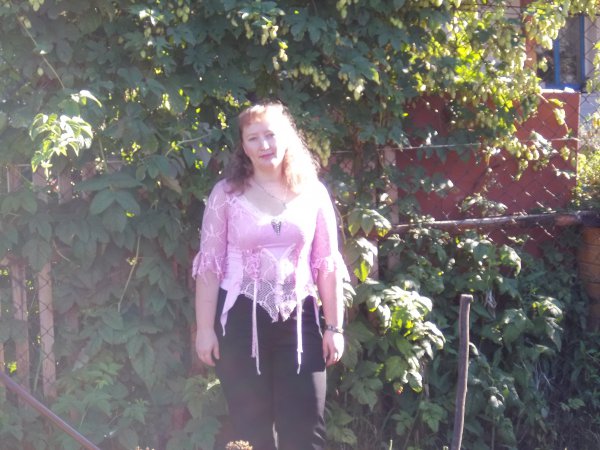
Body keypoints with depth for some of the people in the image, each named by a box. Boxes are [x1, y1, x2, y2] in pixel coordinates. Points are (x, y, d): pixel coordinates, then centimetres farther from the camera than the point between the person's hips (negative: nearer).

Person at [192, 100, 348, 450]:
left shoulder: (313, 193, 5)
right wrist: (205, 328, -6)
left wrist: (335, 327, 4)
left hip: (298, 319, 2)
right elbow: (209, 265, -2)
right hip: (242, 319, -1)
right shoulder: (227, 193, -1)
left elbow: (327, 265, 7)